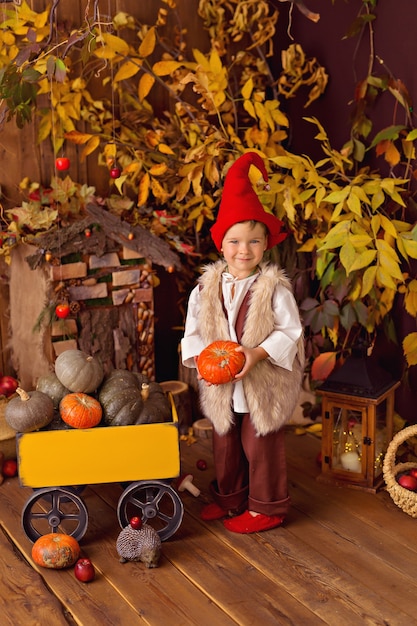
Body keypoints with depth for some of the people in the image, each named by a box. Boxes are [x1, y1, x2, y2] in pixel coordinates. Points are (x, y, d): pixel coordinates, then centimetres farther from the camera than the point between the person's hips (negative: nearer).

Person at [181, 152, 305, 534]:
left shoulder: (274, 287, -13)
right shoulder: (207, 288, -2)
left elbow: (289, 331, -13)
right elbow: (194, 330, 2)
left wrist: (257, 353, -26)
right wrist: (201, 356, -16)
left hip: (263, 384, -4)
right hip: (222, 386, 5)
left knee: (261, 446, 8)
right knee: (225, 444, 19)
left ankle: (266, 507, 26)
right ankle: (229, 498, 40)